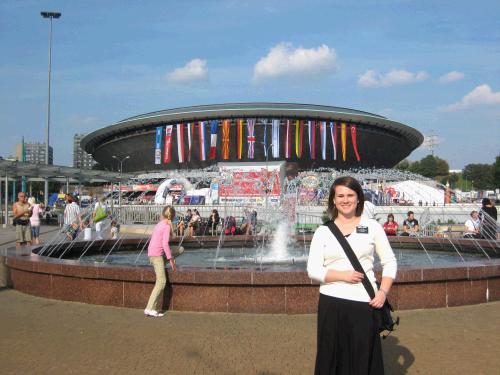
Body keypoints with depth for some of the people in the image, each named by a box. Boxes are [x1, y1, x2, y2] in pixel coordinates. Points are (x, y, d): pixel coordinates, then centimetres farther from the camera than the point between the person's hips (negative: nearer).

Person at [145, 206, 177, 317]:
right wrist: (170, 259, -13)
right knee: (161, 281, -10)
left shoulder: (159, 224, 16)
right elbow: (165, 243, -17)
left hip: (151, 254, 9)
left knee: (161, 281, 10)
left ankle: (153, 308, 7)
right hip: (157, 255, -9)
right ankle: (150, 308, -14)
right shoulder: (167, 226, -9)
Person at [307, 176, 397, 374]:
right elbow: (313, 270, 0)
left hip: (365, 303, 0)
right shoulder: (323, 231, 5)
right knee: (331, 358, 6)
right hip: (331, 302, 0)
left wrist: (383, 292, -5)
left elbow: (390, 262, 8)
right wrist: (342, 275, -14)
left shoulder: (372, 226, 6)